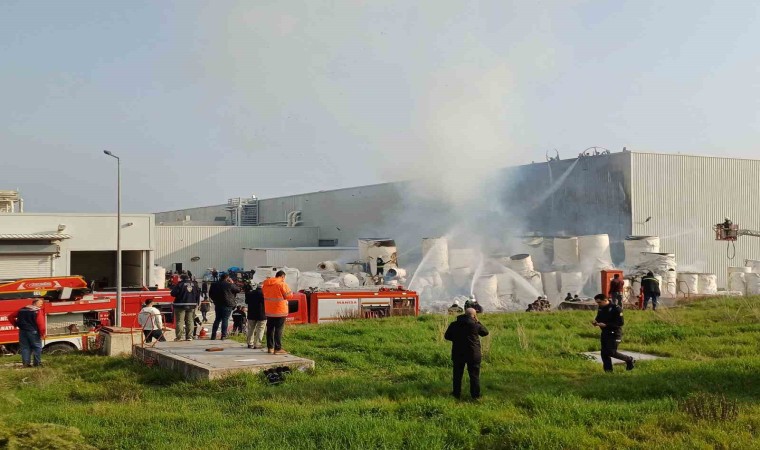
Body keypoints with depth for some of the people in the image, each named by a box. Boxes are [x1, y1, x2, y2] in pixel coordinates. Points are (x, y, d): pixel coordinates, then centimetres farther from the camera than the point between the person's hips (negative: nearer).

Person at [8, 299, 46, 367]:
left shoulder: (22, 310, 13)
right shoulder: (38, 311, -7)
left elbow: (10, 317, 15)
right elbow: (41, 322, -17)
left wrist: (15, 324, 19)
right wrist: (43, 333, -14)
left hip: (22, 331, 5)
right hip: (33, 331, -5)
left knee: (24, 347, 10)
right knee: (37, 347, 5)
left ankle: (26, 363, 5)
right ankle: (37, 363, 4)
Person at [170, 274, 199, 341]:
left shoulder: (180, 284, -10)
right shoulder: (194, 285, 8)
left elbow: (173, 293, -11)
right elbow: (198, 294, 12)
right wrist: (196, 303, 20)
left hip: (181, 305, -5)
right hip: (191, 305, 5)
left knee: (179, 321, -3)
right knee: (190, 321, 9)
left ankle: (179, 336, -7)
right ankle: (189, 336, 8)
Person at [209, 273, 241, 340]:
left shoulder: (214, 285, 6)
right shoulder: (229, 285, -11)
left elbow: (210, 294, 14)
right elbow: (238, 290, -1)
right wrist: (232, 283, 7)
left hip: (218, 304, 5)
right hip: (227, 305, -5)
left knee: (217, 319, 13)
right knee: (225, 320, -1)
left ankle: (213, 335, 11)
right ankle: (223, 335, -5)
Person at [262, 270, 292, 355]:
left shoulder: (265, 283, 7)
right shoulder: (282, 284, -14)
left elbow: (263, 293, 19)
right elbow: (288, 295, -12)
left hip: (269, 310, 6)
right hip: (280, 310, -6)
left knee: (270, 329, 14)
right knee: (279, 329, -3)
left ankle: (270, 347, 20)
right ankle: (278, 349, -4)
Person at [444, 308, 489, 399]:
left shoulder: (454, 324, 0)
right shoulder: (475, 325, -10)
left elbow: (447, 336, 8)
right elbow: (485, 332, 7)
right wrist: (478, 322, 11)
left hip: (458, 354, 3)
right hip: (473, 354, -2)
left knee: (457, 374, 13)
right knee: (474, 375, 7)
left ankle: (456, 393, 19)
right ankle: (475, 395, 10)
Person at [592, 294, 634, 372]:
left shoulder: (616, 309, -16)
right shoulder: (600, 309, 7)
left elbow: (620, 323, -20)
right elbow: (598, 318, 22)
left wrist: (606, 325, -26)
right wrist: (596, 322, -4)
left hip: (614, 333, -8)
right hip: (605, 333, 8)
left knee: (611, 352, -13)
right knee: (604, 353, 5)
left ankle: (629, 360, 10)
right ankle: (608, 371, 15)